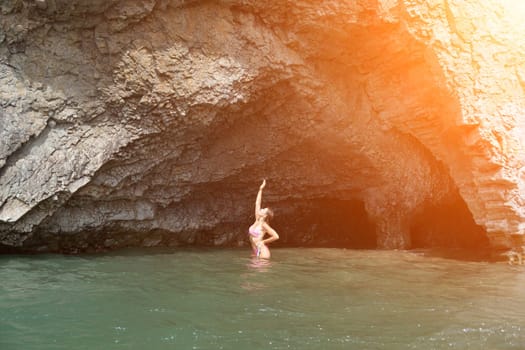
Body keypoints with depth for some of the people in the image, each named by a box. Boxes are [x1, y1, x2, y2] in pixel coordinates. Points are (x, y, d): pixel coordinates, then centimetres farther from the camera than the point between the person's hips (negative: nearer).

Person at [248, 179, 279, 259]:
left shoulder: (264, 225, -10)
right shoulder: (257, 221, 10)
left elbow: (276, 236, -17)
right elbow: (257, 203, 14)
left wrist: (264, 241, -7)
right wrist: (261, 189, 16)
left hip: (262, 252, -8)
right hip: (256, 253, 8)